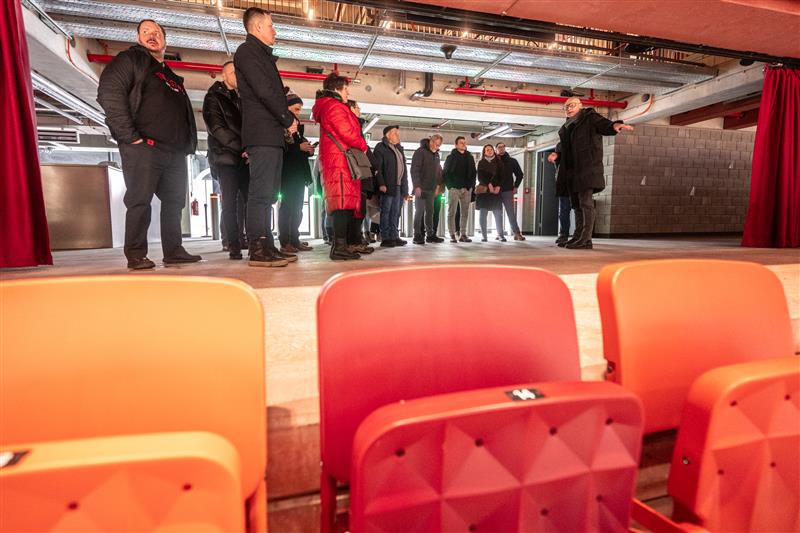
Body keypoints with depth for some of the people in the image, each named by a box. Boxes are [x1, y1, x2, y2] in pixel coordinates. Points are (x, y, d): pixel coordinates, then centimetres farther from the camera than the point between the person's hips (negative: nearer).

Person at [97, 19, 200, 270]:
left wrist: (187, 144, 13)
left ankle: (174, 251, 13)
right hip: (143, 147, -7)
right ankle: (136, 256, -3)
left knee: (174, 201, 6)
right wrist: (130, 135, -16)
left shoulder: (172, 76, 27)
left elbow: (185, 113, 29)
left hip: (175, 152, 7)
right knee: (140, 201, -7)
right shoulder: (130, 59, 6)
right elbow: (109, 93, -8)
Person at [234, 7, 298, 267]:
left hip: (272, 134, 9)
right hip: (262, 133, -9)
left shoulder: (262, 55, 27)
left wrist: (288, 118, 8)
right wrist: (288, 120, -7)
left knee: (267, 194, 7)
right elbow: (264, 91, -13)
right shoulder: (247, 51, -1)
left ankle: (267, 246, 10)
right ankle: (258, 250, -11)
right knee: (261, 193, -12)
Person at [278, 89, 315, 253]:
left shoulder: (297, 126, 21)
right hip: (287, 172, -8)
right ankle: (285, 242, -8)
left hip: (299, 171, 8)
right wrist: (299, 147, -17)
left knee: (297, 206, 5)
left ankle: (294, 240, 8)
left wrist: (308, 149, 4)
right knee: (288, 204, -9)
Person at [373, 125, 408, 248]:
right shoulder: (381, 147, -1)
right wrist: (381, 184, -20)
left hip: (399, 186, 8)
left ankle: (394, 236, 13)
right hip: (388, 186, -7)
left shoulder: (399, 148, 23)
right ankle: (385, 238, -3)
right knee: (386, 211, -5)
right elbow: (377, 168, -10)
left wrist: (405, 186, 17)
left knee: (396, 212, 8)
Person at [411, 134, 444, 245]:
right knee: (419, 211, -5)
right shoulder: (420, 152, -7)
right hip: (421, 188, -7)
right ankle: (417, 236, -1)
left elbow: (438, 171, 21)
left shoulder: (436, 154, 15)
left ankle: (430, 235, 14)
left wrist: (437, 185, 11)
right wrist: (417, 186, -18)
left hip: (431, 189, 7)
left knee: (430, 212, 9)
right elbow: (414, 170, -13)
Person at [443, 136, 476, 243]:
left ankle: (463, 234, 10)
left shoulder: (470, 157, 16)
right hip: (454, 188, -4)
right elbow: (446, 173, 0)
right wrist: (450, 185, -8)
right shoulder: (451, 157, 4)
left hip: (467, 189, 4)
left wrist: (471, 185, 6)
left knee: (465, 213, 4)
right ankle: (453, 235, -2)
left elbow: (473, 172, 17)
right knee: (452, 212, -5)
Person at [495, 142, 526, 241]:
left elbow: (520, 174, 14)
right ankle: (500, 234, 9)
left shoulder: (512, 161, 9)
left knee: (511, 213, -7)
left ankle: (517, 233, -7)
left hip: (508, 191, -1)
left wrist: (515, 187, 5)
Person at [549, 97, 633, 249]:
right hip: (572, 170, 8)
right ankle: (580, 238, 16)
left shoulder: (590, 118, 3)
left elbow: (605, 125, -12)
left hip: (587, 167, -8)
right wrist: (556, 154, 4)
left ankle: (584, 238, -16)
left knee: (586, 202, -13)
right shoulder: (567, 127, 23)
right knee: (577, 203, 9)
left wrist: (615, 125, -34)